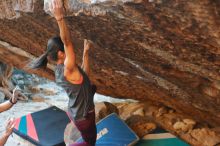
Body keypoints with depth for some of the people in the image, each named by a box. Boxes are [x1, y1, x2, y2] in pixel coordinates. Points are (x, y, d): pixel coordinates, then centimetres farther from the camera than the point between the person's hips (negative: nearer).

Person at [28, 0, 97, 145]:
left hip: (77, 111, 7)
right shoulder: (67, 69, -30)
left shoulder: (60, 70, -3)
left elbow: (84, 75, 10)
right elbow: (67, 41, -45)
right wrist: (60, 18, -56)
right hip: (83, 116, -7)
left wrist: (86, 52, 9)